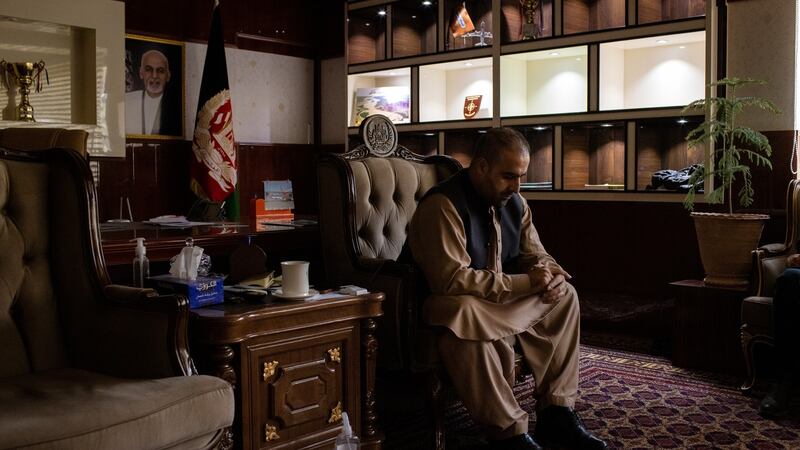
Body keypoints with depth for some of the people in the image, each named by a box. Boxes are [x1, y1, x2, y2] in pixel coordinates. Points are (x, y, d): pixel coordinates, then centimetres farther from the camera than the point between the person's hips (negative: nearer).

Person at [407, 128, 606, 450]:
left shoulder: (514, 202, 3)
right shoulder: (442, 206, -24)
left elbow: (533, 253, 12)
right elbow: (453, 280, -32)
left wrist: (548, 272, -15)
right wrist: (526, 283, -28)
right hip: (450, 303, -8)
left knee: (564, 294, -2)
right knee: (467, 314, -40)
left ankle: (556, 413, -5)